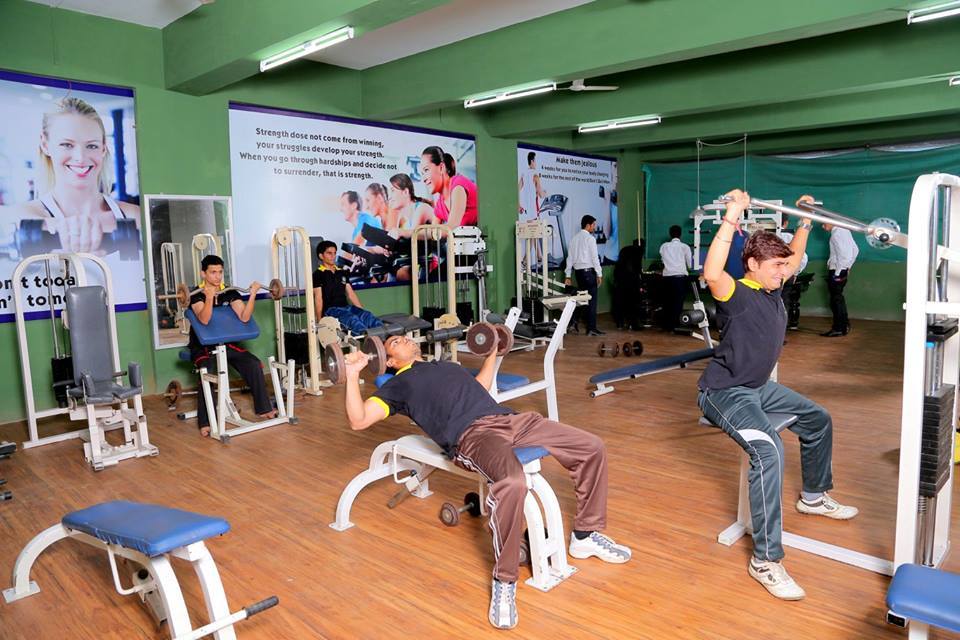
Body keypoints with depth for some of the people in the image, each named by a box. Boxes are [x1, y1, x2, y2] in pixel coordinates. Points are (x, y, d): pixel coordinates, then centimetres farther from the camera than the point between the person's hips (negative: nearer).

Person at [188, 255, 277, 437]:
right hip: (203, 348, -4)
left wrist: (253, 294, -24)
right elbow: (204, 320, -29)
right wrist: (209, 297, -45)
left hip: (227, 344, 4)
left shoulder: (230, 293, 1)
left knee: (254, 364, -17)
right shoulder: (197, 295, -10)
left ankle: (263, 408, -5)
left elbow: (244, 317, -13)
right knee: (208, 373, -32)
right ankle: (205, 422, -26)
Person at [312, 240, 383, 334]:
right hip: (330, 309, -6)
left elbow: (351, 294, 19)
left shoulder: (342, 273, 22)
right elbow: (318, 299, -4)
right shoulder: (318, 275, 3)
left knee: (368, 316, -24)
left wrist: (362, 311, 10)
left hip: (346, 307, 6)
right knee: (353, 319, -35)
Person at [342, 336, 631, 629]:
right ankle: (504, 581, -20)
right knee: (512, 483, -40)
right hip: (471, 433, -7)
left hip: (509, 418, 7)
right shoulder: (399, 384, 15)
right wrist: (352, 374, -5)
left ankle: (585, 535, 16)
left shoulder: (449, 365, 36)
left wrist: (492, 352, 48)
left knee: (592, 447, -1)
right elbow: (358, 420, 5)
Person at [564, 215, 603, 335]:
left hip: (578, 271, 7)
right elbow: (595, 257, -12)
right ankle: (591, 328, 4)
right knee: (591, 299, 0)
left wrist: (568, 275, 13)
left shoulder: (574, 238, 11)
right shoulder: (590, 238, -9)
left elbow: (570, 258, 11)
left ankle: (574, 321, 8)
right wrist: (599, 274, -8)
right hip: (589, 271, -7)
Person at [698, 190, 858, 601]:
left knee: (819, 420, 23)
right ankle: (765, 560, -25)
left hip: (760, 387, 10)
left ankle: (814, 496, 44)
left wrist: (805, 221, 24)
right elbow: (711, 274, -44)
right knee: (769, 450, -32)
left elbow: (794, 258, 28)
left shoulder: (773, 289, 6)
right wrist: (732, 217, -42)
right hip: (725, 392, -10)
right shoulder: (736, 295, -20)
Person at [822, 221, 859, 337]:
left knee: (836, 299, -3)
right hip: (844, 270, 9)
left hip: (836, 271, -9)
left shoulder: (836, 234, -16)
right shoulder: (845, 230, 11)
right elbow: (855, 250, 16)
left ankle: (838, 329, 1)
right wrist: (848, 267, 19)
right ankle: (844, 325, 26)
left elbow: (843, 254, -22)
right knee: (838, 298, 18)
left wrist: (837, 273, -17)